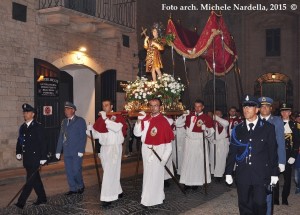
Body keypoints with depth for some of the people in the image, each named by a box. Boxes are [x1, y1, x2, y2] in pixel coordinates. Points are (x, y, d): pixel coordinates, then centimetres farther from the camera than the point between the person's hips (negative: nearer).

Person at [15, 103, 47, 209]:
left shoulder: (38, 127, -8)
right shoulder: (22, 127, 11)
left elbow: (42, 143, -10)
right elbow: (19, 141, 17)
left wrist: (43, 158, -12)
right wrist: (18, 153, 3)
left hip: (35, 158, -7)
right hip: (26, 159, 7)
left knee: (30, 180, -6)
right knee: (35, 179, 15)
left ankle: (21, 202, -5)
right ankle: (42, 198, 25)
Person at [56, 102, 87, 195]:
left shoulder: (80, 121, -2)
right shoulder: (64, 122, 14)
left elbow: (83, 137, -7)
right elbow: (61, 137, 14)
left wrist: (81, 150, -14)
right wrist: (58, 151, 10)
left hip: (76, 152, -5)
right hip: (67, 152, 5)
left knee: (76, 170, -7)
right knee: (69, 171, 6)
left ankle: (80, 186, 16)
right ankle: (72, 189, 18)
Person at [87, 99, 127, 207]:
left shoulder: (118, 116, -7)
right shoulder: (100, 119, 10)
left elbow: (117, 128, -26)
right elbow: (97, 135, 12)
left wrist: (106, 118, -27)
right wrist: (90, 129, -7)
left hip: (114, 147, -6)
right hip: (104, 148, 7)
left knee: (109, 173, -10)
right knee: (111, 171, 15)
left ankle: (108, 197, -8)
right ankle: (117, 192, 29)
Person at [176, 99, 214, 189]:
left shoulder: (207, 118, 0)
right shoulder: (190, 115, 8)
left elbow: (210, 132, -5)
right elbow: (178, 123, 7)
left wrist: (203, 126, -22)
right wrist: (184, 116, -9)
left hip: (200, 143, -2)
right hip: (189, 142, 3)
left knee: (199, 162, 1)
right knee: (188, 162, 3)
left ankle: (196, 182, 10)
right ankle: (188, 182, 9)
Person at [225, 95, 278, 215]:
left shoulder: (268, 128, 1)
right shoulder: (237, 129, 6)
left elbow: (273, 152, 2)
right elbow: (232, 152, 7)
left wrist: (274, 173, 0)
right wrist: (228, 172, 5)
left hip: (261, 175, -2)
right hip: (242, 175, 2)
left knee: (260, 204, -3)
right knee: (244, 205, 8)